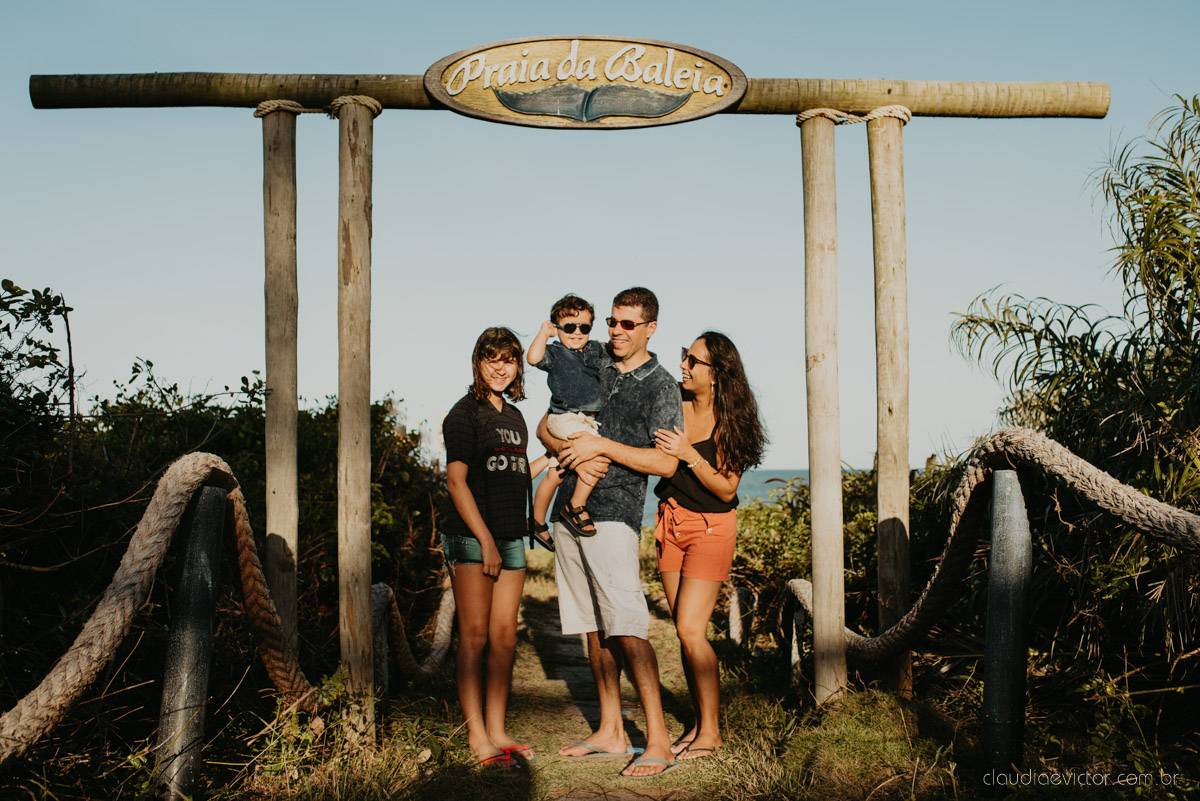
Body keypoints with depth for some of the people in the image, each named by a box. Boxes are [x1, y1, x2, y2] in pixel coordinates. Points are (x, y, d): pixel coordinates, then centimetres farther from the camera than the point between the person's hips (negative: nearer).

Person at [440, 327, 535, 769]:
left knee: (505, 637, 7)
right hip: (470, 536, -7)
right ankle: (477, 736, 3)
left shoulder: (514, 418, 17)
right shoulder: (465, 413, -5)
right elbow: (457, 481, -11)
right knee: (474, 636, -4)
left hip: (510, 537, 7)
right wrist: (486, 541, -13)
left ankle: (497, 730, 14)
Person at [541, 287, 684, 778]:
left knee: (626, 629, -13)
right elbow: (545, 428, 17)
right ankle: (610, 733, 17)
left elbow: (665, 462, -9)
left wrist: (602, 446, -13)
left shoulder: (661, 386, 0)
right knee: (593, 627, 9)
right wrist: (571, 453, -4)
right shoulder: (592, 373, 16)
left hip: (612, 514, -6)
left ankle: (658, 742, -8)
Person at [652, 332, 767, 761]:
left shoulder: (728, 421, -14)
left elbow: (726, 489, -14)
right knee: (685, 632, 7)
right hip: (672, 521, 5)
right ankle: (700, 722, 17)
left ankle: (711, 731, 3)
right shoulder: (675, 404, -3)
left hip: (711, 527, -5)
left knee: (690, 629, -10)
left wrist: (690, 454, -26)